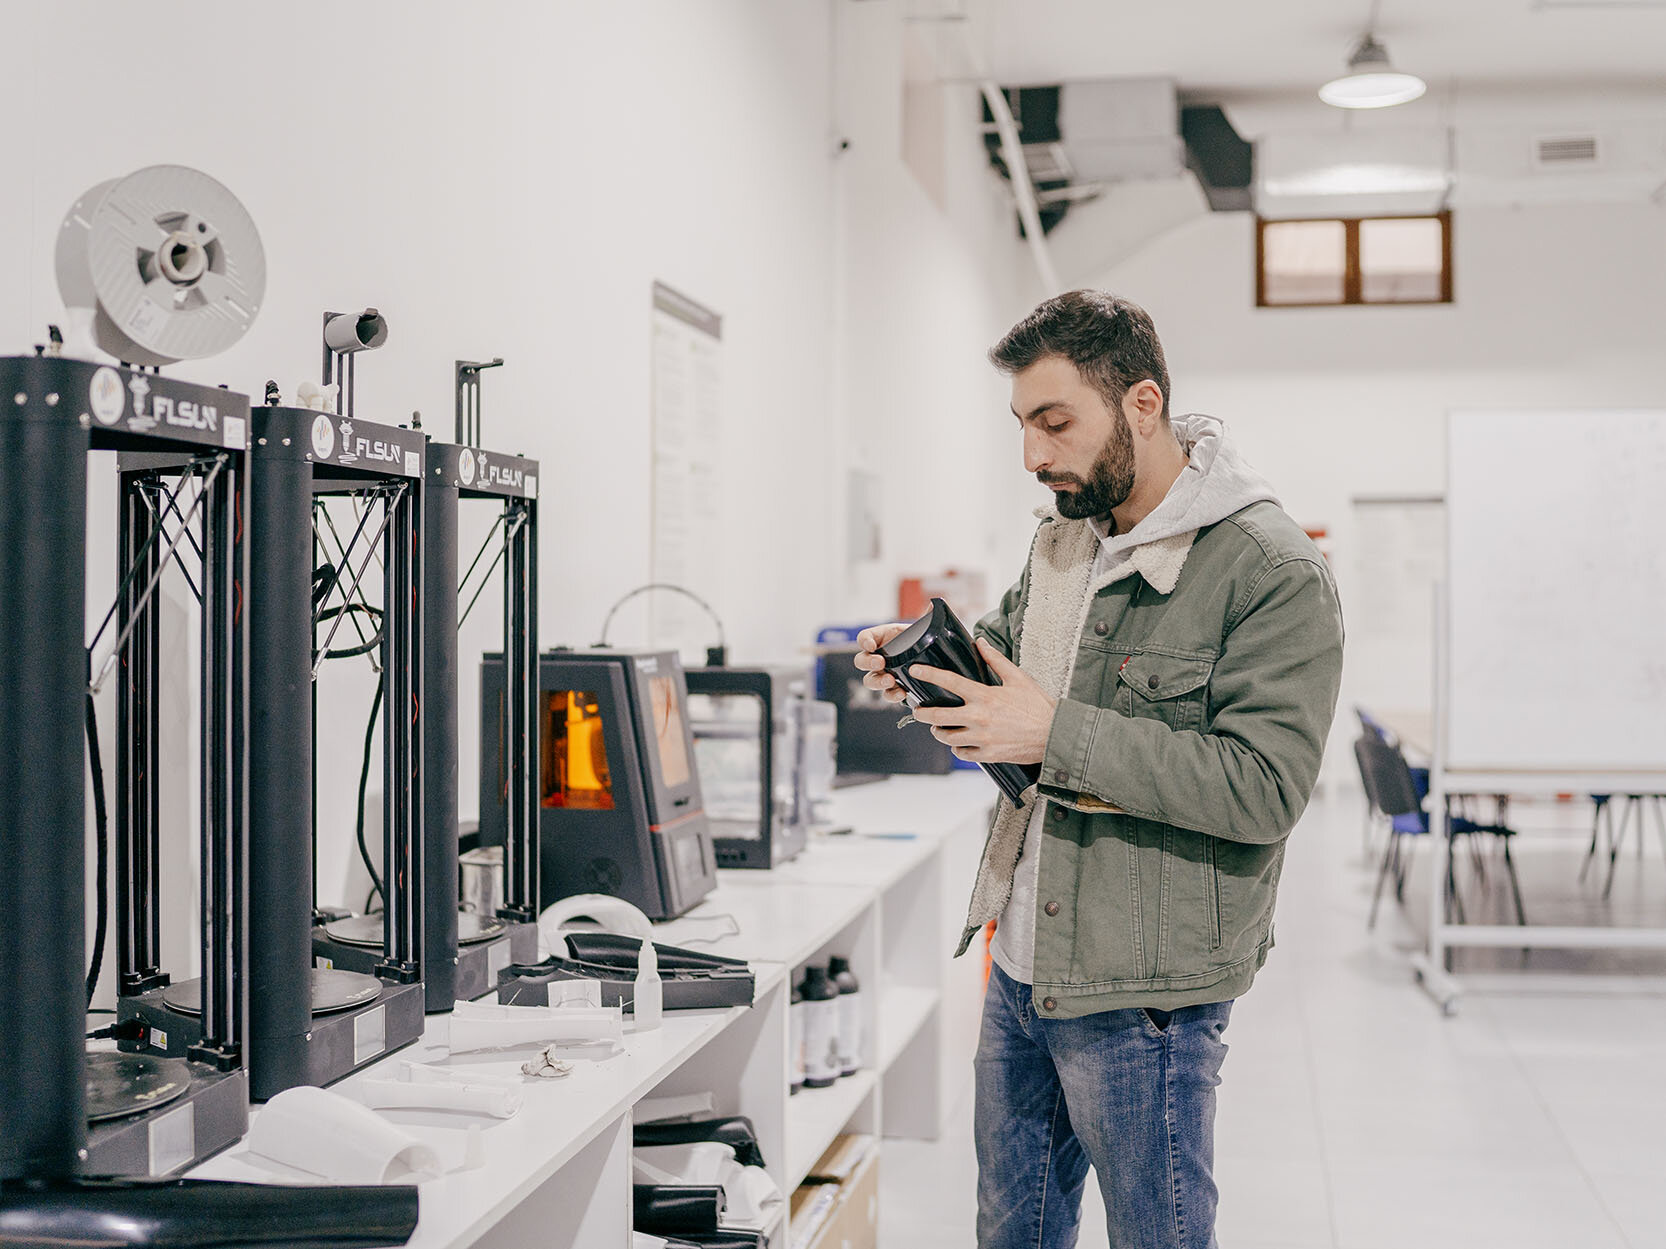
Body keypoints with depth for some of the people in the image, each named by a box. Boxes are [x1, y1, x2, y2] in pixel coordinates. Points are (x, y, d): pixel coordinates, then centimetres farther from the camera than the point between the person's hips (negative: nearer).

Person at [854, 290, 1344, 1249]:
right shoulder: (1064, 537, 10)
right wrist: (927, 661, 2)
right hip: (1020, 963, 8)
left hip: (1142, 996, -8)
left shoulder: (1274, 570, -17)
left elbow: (1265, 785, -23)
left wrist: (1058, 735, -26)